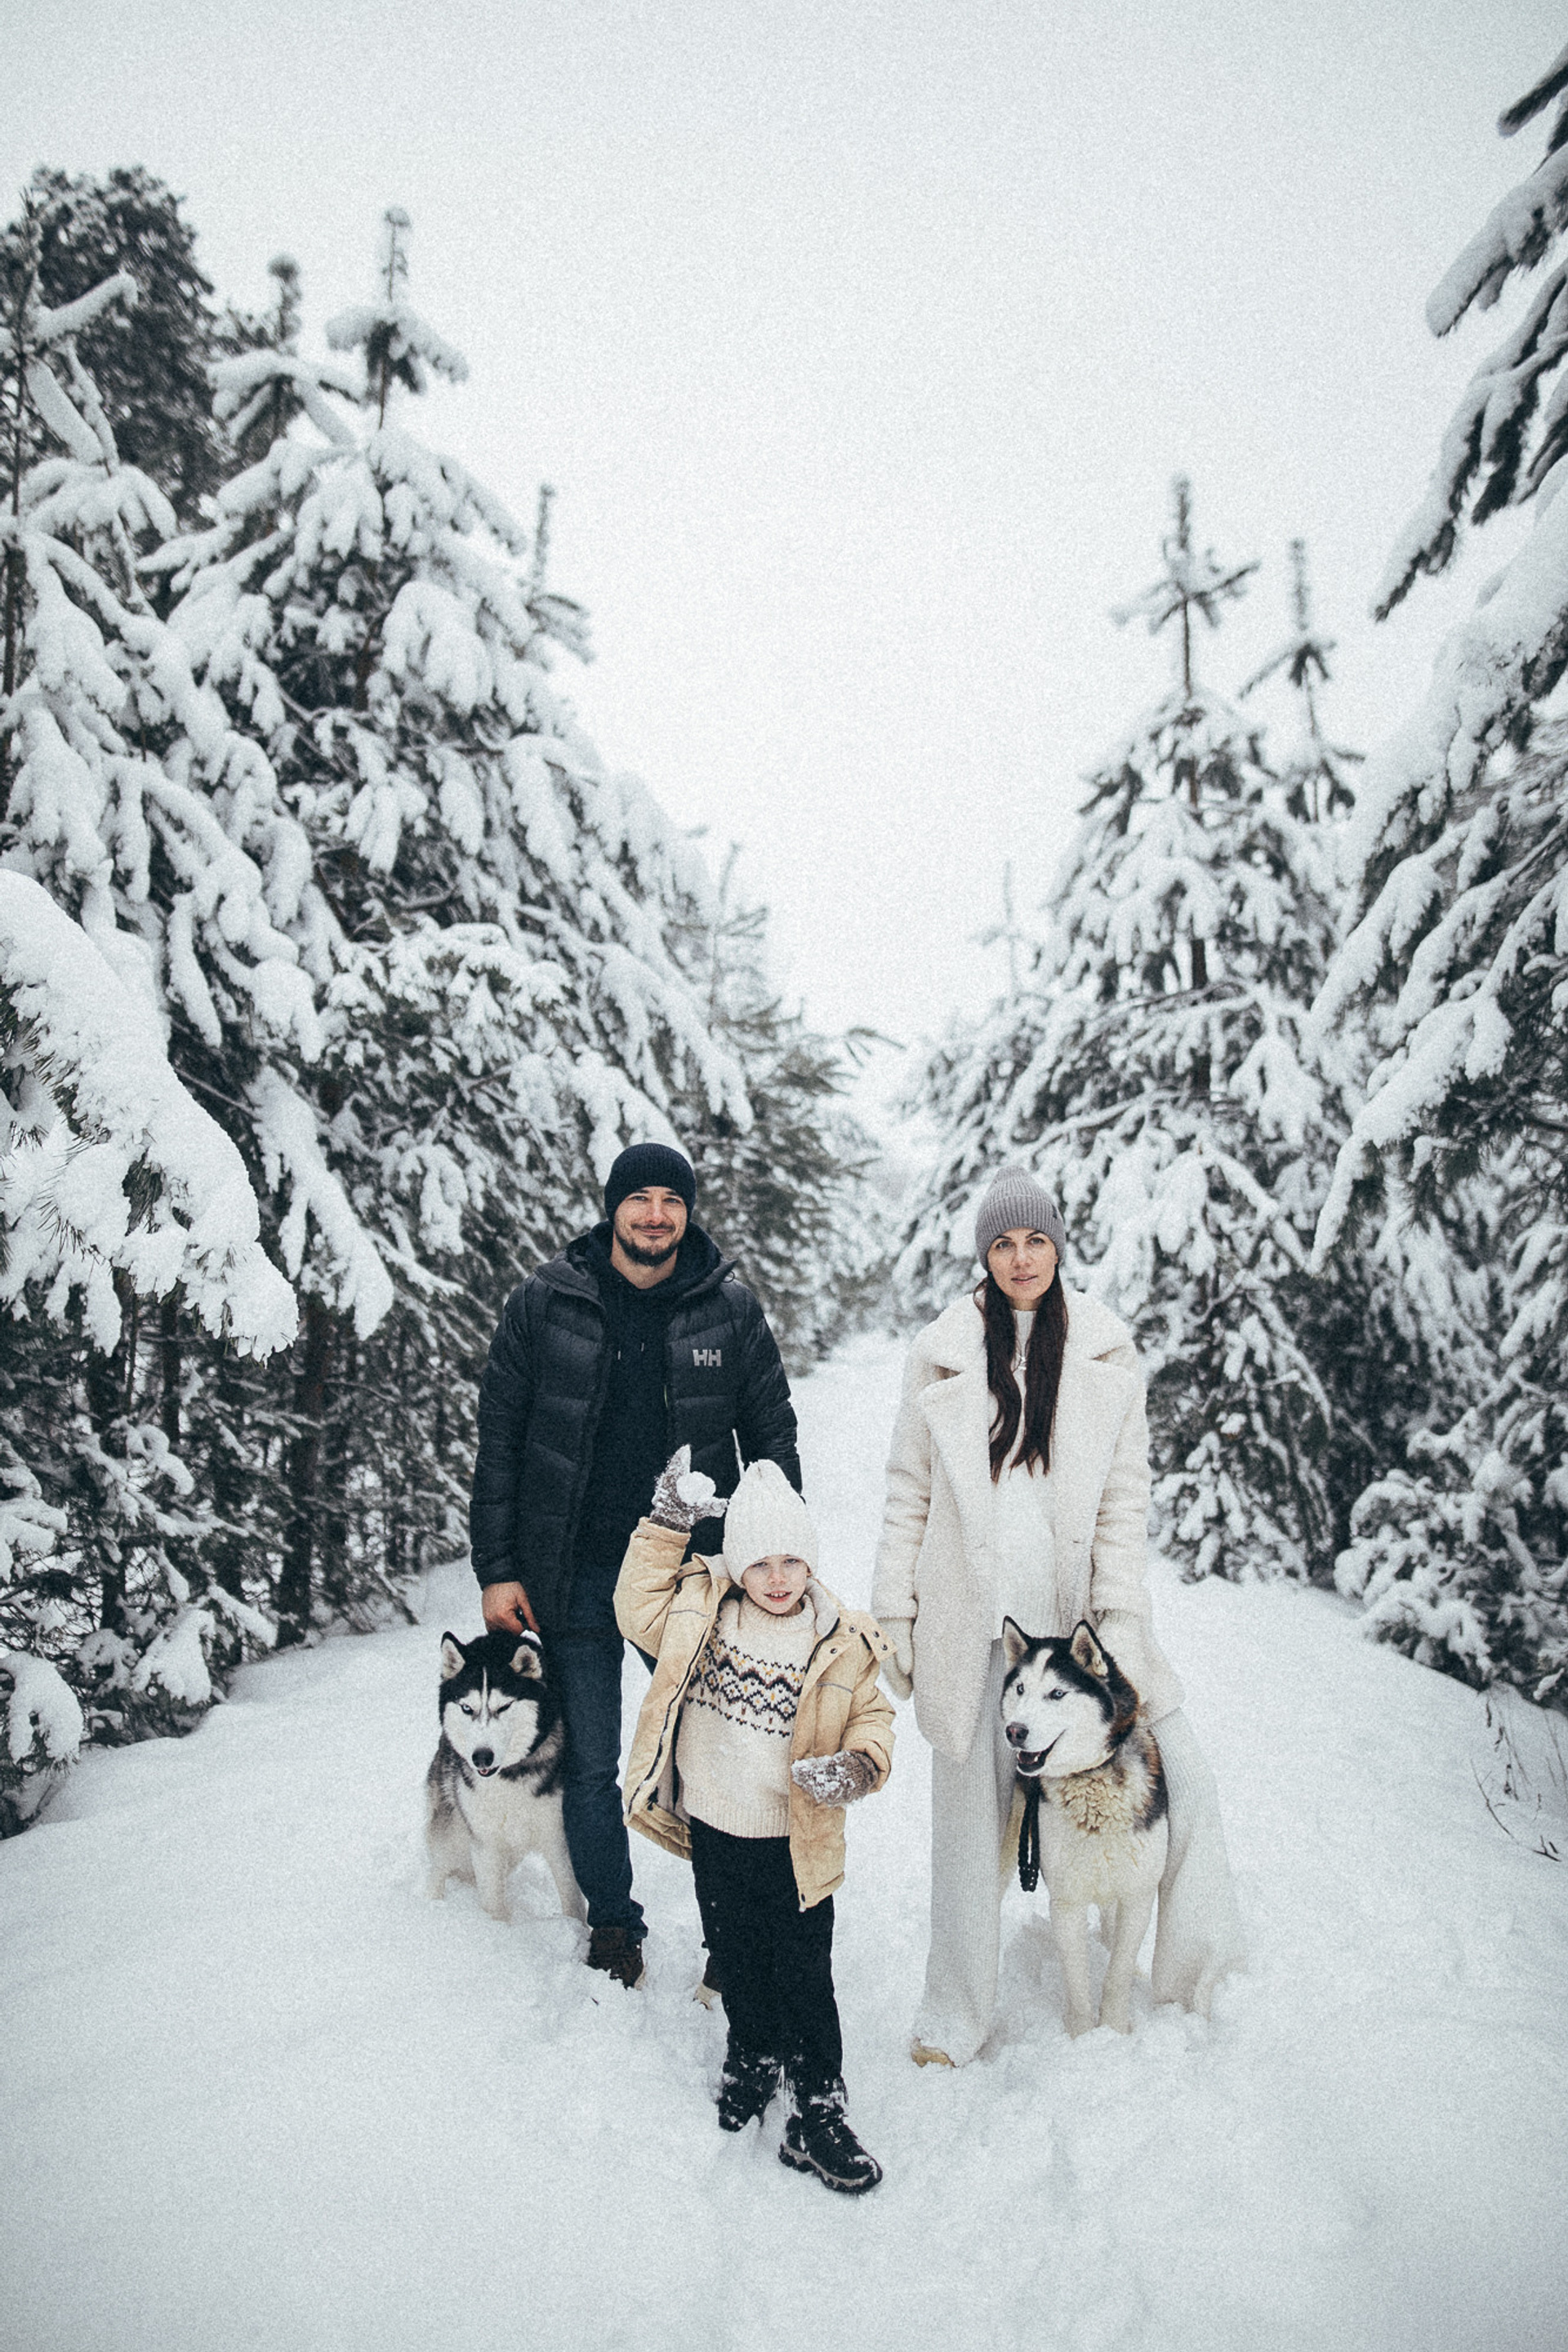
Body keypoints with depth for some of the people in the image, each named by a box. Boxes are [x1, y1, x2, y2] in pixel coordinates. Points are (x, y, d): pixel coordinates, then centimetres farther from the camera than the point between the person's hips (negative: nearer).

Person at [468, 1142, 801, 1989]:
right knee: (590, 1767, 9)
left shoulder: (731, 1309, -1)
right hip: (579, 1574, 0)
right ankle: (613, 1926, 31)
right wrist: (496, 1569, -2)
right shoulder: (544, 1304, -3)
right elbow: (498, 1441, 1)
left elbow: (772, 1437, 6)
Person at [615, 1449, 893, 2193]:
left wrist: (858, 1766, -21)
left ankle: (817, 2112, 17)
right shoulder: (701, 1613, -5)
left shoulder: (843, 1644, -9)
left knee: (805, 1977, 3)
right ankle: (753, 2055, 43)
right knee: (737, 1961, 19)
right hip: (716, 1832, 2)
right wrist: (666, 1528, -10)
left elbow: (872, 1719, 0)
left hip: (797, 1843, -2)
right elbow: (639, 1607, -3)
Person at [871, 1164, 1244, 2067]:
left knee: (1178, 1766, -3)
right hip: (972, 1621, 0)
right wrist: (893, 1614, 3)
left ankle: (1193, 1963, 24)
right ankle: (958, 2015, 27)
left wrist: (1122, 1620, -6)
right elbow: (910, 1490, 5)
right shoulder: (943, 1352, 2)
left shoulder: (1107, 1353, 3)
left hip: (1074, 1611, 1)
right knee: (971, 1815, 8)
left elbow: (1125, 1495, 1)